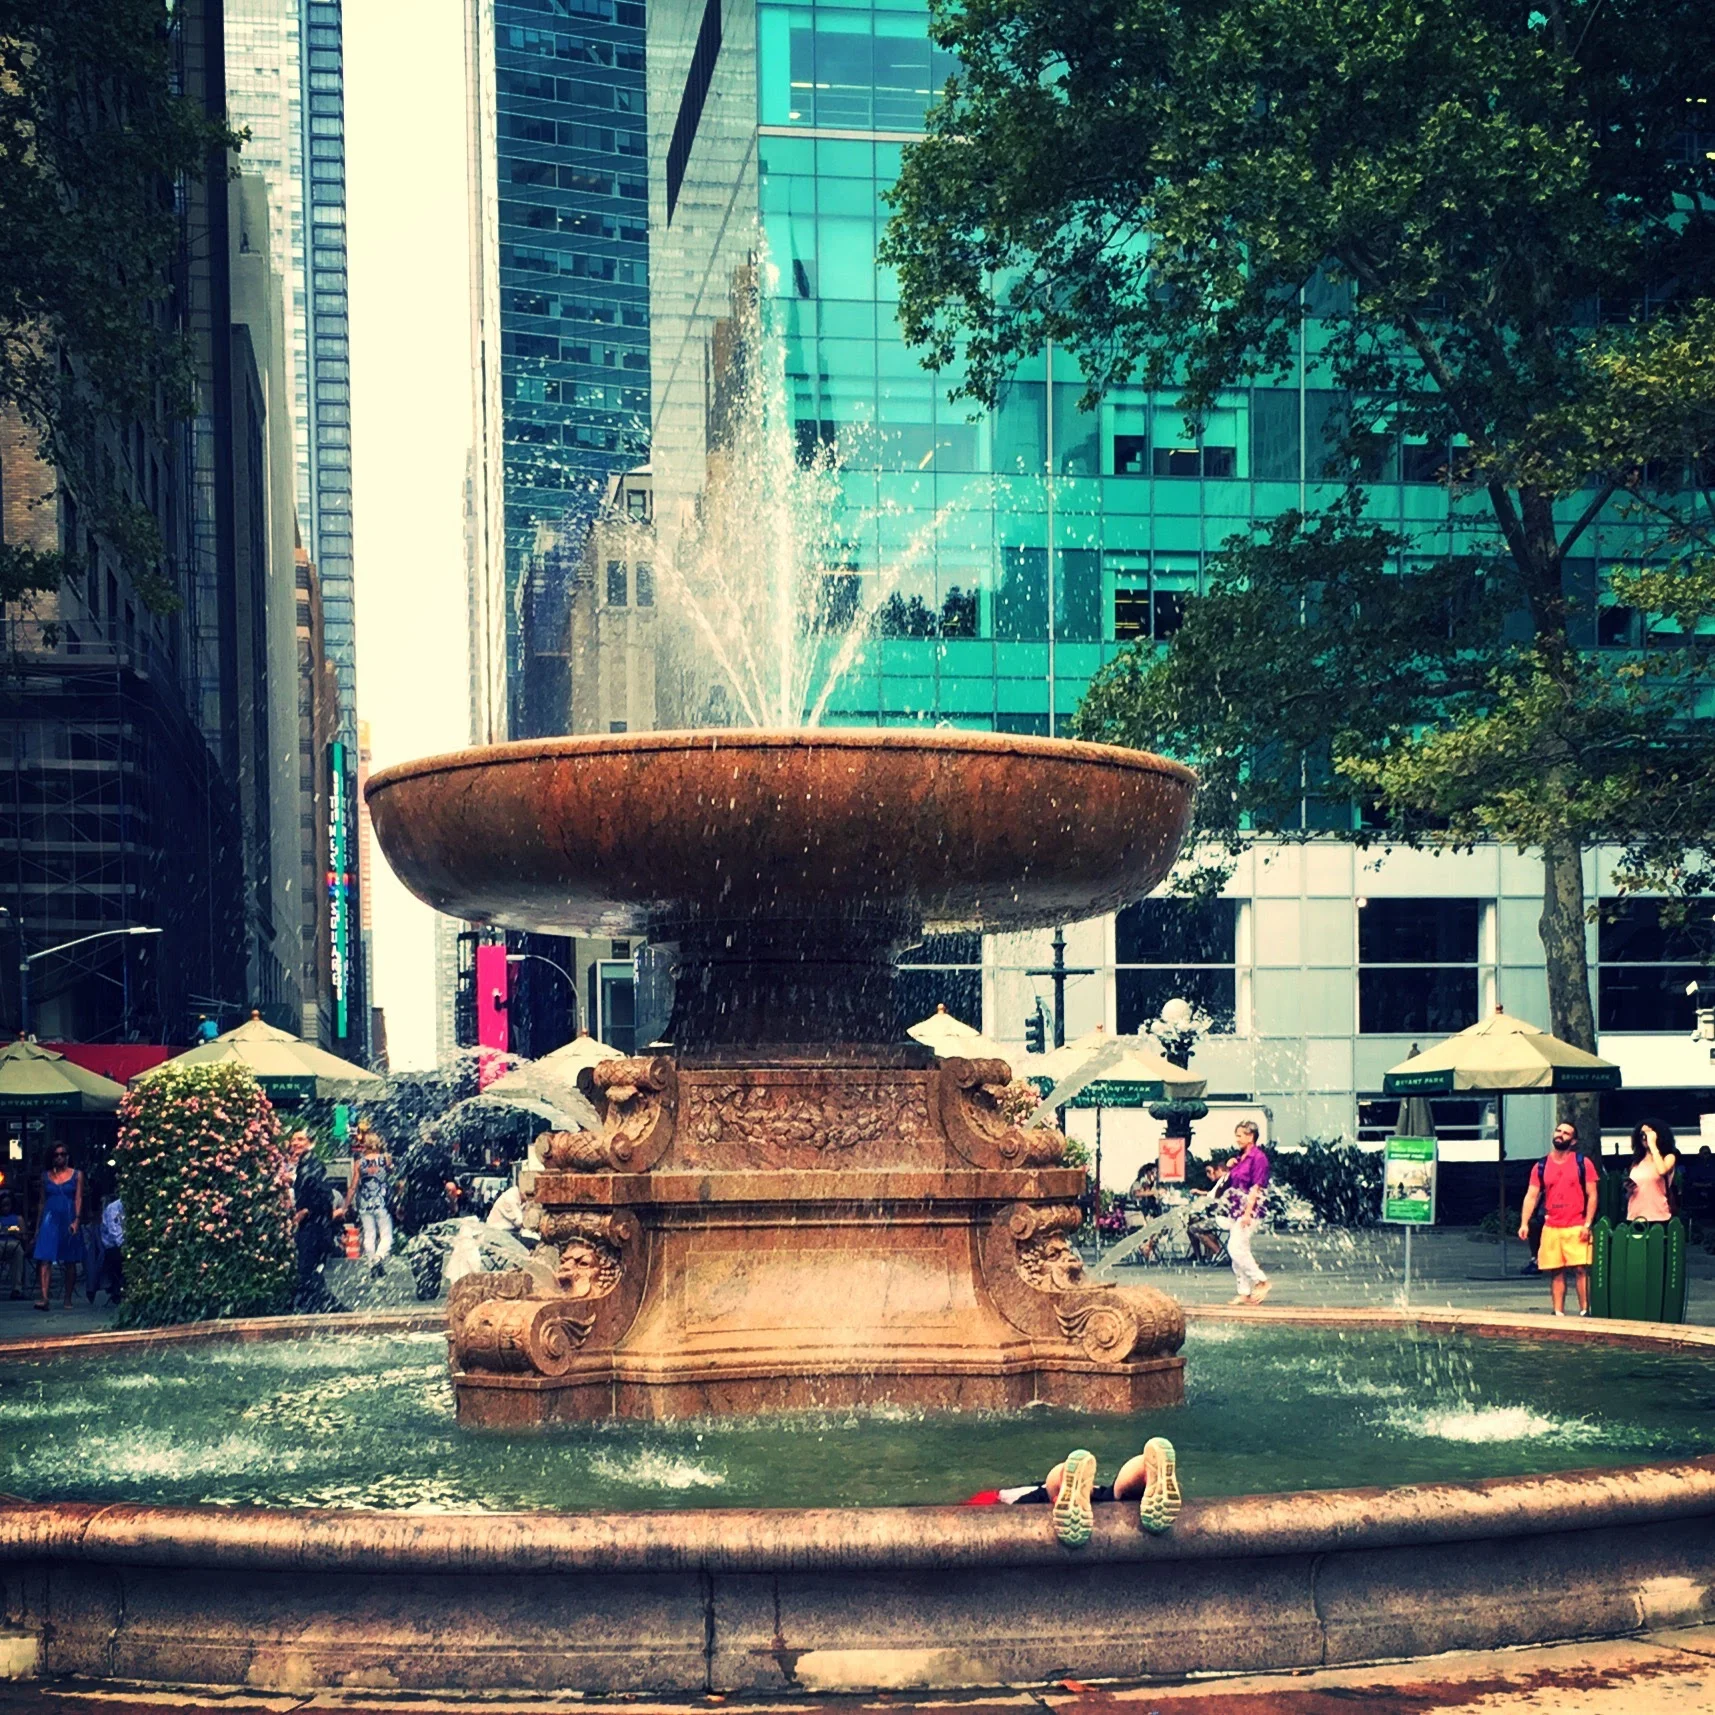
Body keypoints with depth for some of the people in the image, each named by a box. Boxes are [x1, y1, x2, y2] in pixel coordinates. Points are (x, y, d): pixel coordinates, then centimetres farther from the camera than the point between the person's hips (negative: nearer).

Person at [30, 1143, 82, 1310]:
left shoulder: (76, 1175, 6)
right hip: (50, 1220, 1)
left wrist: (76, 1220, -14)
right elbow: (42, 1202, 13)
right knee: (44, 1259, -14)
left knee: (70, 1262, 5)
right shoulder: (46, 1176, 11)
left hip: (68, 1220, -1)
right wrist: (37, 1226, 11)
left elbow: (78, 1199, -1)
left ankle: (68, 1298, 14)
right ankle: (43, 1296, -24)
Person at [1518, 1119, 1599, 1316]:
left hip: (1576, 1227, -3)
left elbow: (1592, 1196, 1)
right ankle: (1558, 1313, 7)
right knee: (1556, 1272, 3)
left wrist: (1588, 1224, -8)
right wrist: (1524, 1223, -4)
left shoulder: (1582, 1163, 3)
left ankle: (1584, 1311, -5)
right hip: (1551, 1228, 3)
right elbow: (1531, 1196, 7)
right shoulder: (1541, 1167, 10)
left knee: (1580, 1269, -9)